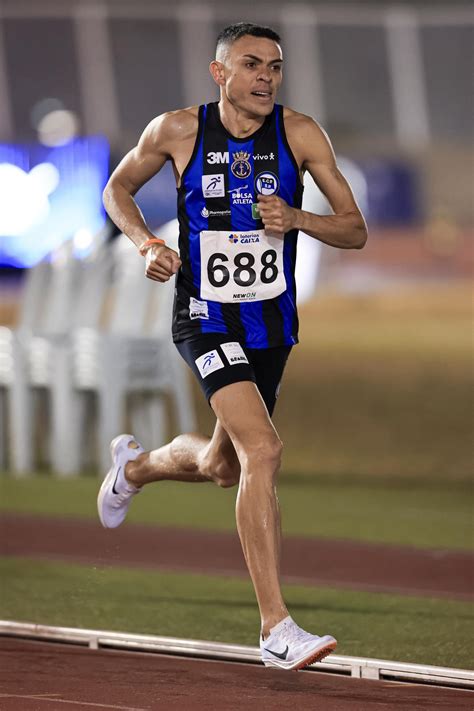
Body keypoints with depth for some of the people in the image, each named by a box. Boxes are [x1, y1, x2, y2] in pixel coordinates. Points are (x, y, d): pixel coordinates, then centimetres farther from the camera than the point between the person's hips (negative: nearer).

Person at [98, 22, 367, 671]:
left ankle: (135, 465, 57)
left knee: (223, 467, 21)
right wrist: (147, 243, -9)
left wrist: (297, 219, -23)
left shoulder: (299, 134, -6)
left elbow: (356, 231, -4)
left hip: (273, 324, 4)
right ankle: (276, 630, -23)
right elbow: (118, 189, 10)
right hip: (206, 320, -4)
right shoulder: (179, 130, -9)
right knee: (263, 451, -24)